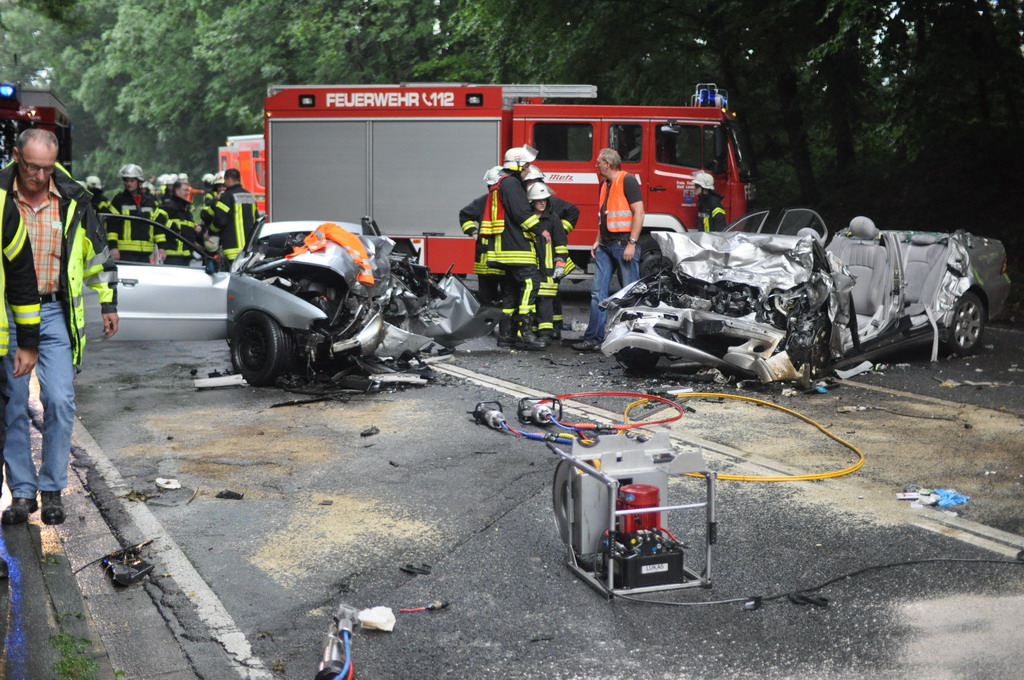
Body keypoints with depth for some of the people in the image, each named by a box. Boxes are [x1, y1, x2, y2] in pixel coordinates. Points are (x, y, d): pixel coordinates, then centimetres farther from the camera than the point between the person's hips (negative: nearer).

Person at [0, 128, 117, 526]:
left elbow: (97, 252, 12)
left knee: (59, 401, -5)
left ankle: (52, 489, 8)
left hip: (55, 313, 1)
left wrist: (108, 303, 13)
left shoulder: (72, 199, 1)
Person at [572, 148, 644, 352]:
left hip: (624, 244, -8)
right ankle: (594, 339, 6)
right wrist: (597, 242, 15)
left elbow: (639, 212, -14)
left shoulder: (627, 180, -8)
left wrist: (632, 243, -18)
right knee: (598, 292, 4)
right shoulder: (604, 184, 18)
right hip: (606, 245, 8)